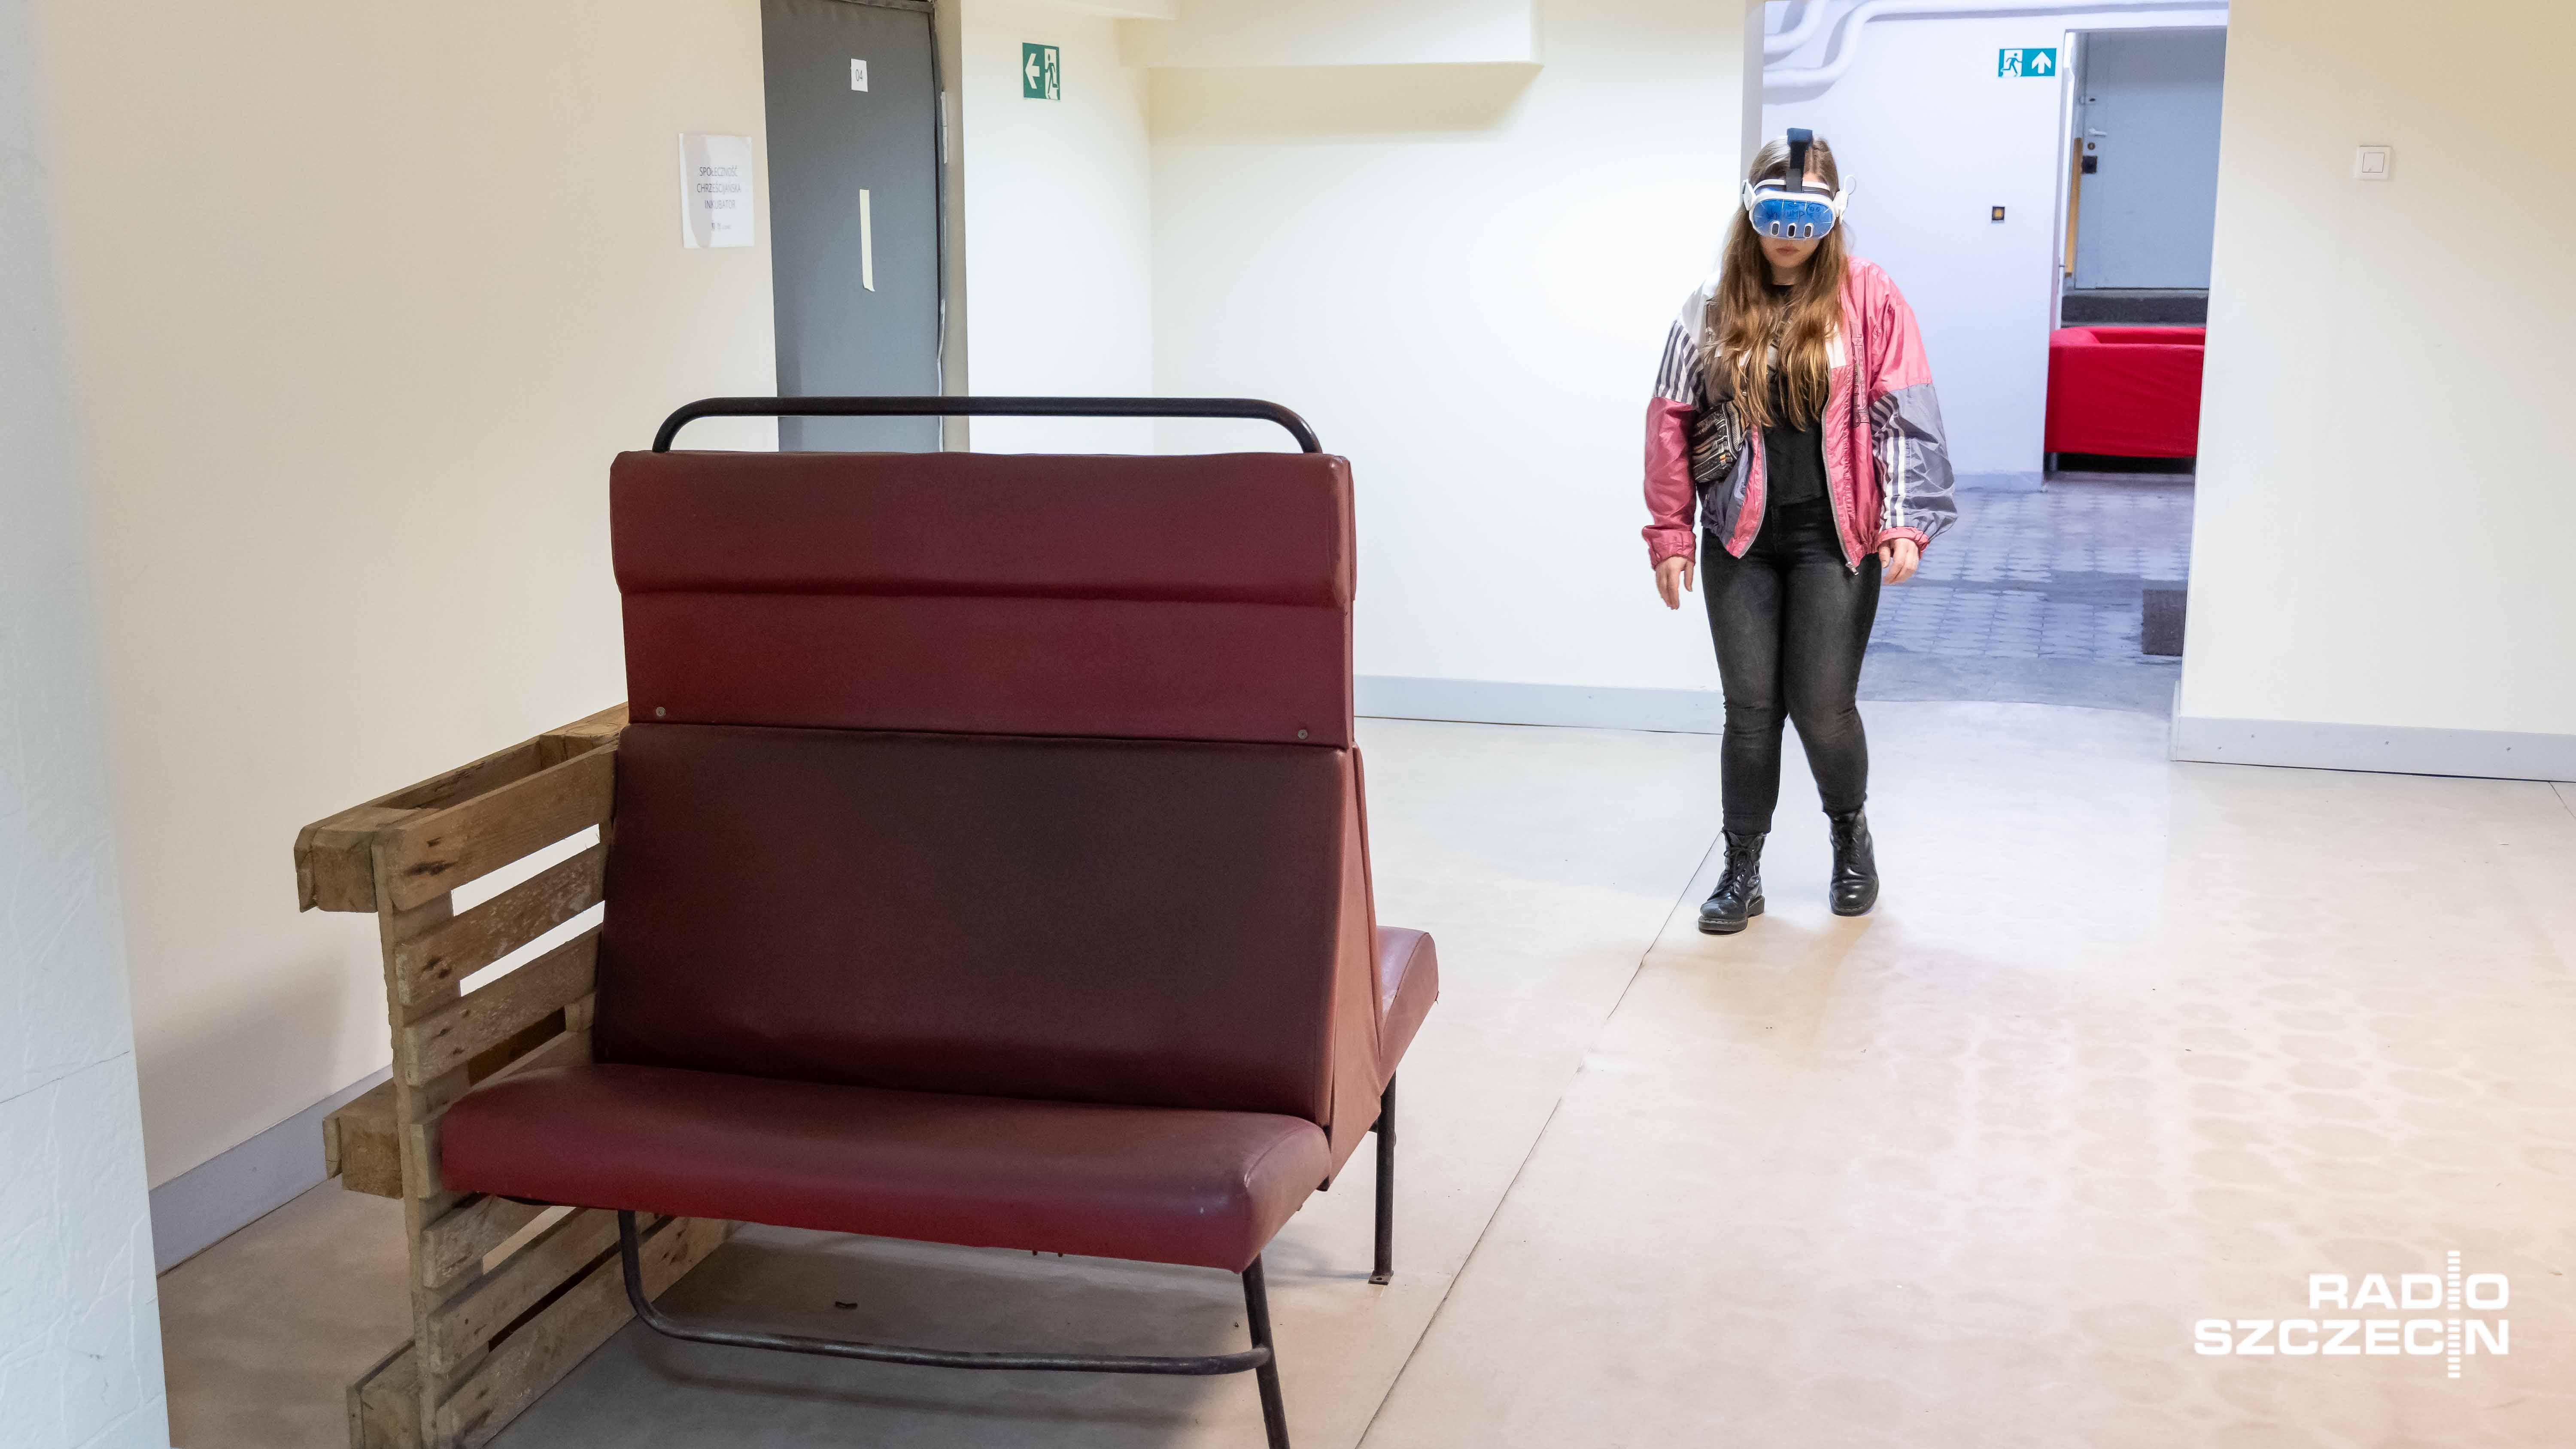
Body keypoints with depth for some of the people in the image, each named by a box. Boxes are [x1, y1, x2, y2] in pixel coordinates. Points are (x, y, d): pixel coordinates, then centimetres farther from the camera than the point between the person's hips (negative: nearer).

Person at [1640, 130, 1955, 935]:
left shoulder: (1867, 296, -2)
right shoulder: (1714, 304, 3)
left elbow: (1903, 413, -5)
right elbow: (1672, 418, 5)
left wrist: (1905, 524, -13)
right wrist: (1670, 534, 2)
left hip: (1833, 537, -2)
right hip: (1741, 538, 2)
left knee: (1823, 708, -1)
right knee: (1750, 709, 5)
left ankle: (1850, 833, 29)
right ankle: (1742, 870, 20)